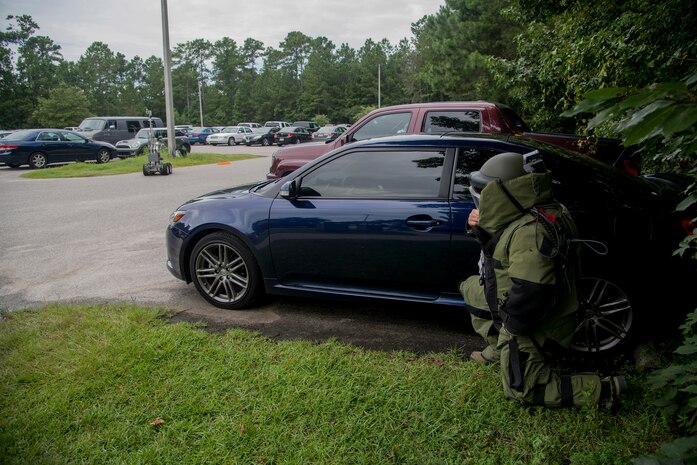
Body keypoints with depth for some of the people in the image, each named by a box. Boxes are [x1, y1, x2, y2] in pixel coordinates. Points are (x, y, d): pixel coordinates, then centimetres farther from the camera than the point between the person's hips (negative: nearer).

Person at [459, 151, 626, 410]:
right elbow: (499, 250, 12)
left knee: (521, 390, 6)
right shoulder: (524, 216, -2)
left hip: (535, 328, -9)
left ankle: (603, 390, 5)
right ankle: (499, 349, 25)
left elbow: (530, 295, -40)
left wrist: (510, 321, -20)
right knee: (471, 288, 18)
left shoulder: (530, 231, -34)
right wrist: (481, 228, -7)